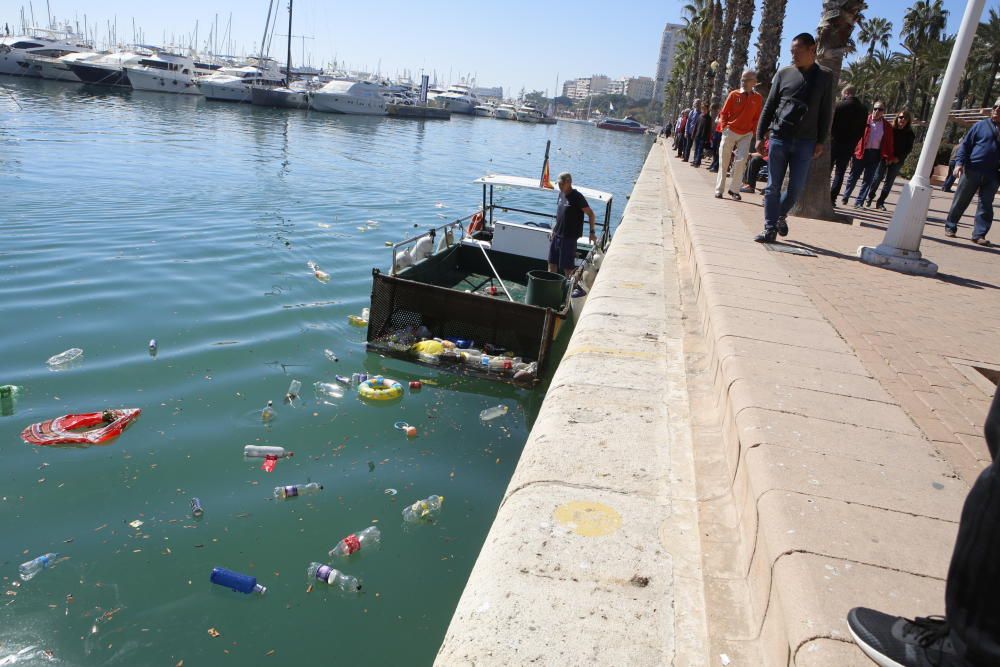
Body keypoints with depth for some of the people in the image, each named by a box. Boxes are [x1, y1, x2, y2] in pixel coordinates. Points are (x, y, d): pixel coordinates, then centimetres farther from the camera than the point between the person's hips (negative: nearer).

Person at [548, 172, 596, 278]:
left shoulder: (577, 197, -14)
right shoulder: (561, 194, 9)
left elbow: (590, 214, -12)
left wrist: (592, 232, -14)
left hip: (569, 237, -8)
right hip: (556, 235, 8)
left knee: (567, 267, -2)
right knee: (552, 263, 13)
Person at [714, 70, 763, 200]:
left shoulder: (758, 98, 4)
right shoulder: (733, 94, 1)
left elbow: (757, 118, 8)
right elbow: (724, 113, 5)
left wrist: (752, 132, 0)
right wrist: (724, 127, -5)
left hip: (746, 134, 0)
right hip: (730, 132, 0)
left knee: (741, 161, -14)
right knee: (724, 162, 3)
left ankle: (733, 189, -3)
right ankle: (719, 189, 11)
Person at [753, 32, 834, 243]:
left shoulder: (825, 76, 5)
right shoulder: (784, 73, 6)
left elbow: (826, 112, 6)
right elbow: (769, 107, 7)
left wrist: (821, 141, 0)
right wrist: (760, 136, 2)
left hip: (805, 142, 0)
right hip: (778, 138, 0)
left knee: (796, 187, 2)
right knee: (773, 186, -2)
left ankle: (781, 216, 27)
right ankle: (770, 228, 3)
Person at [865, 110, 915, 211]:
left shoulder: (909, 133, 1)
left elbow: (909, 148, 3)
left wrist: (898, 158, -9)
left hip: (897, 161, 2)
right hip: (885, 158, -2)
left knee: (889, 182, 3)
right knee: (878, 178, -3)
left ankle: (880, 202, 9)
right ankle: (870, 197, 16)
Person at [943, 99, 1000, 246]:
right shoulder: (981, 125, 3)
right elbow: (965, 144, 1)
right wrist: (959, 163, -10)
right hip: (972, 170, -2)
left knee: (986, 205, 0)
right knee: (960, 201, 5)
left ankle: (979, 234, 2)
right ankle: (950, 227, 18)